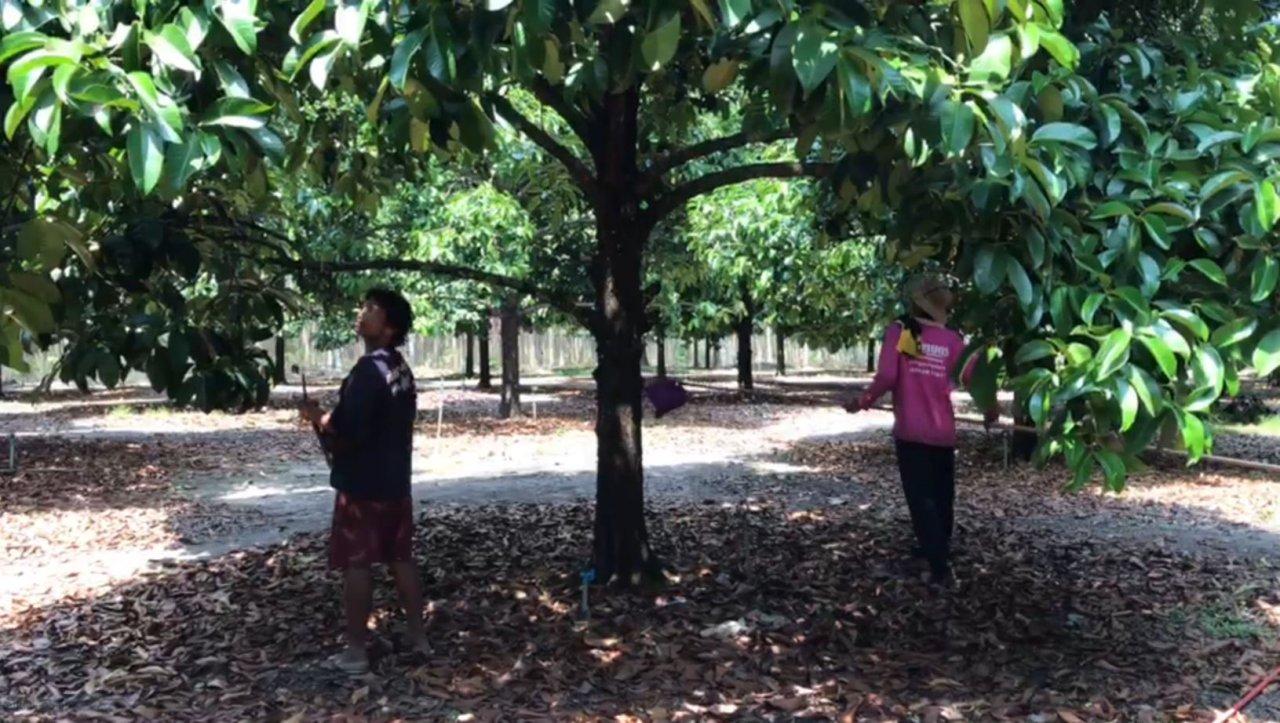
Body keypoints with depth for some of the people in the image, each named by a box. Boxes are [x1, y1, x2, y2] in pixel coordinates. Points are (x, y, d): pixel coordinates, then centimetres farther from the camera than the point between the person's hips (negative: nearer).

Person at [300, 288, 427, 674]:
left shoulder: (367, 371, -20)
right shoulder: (402, 370, 9)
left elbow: (346, 434, -24)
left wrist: (319, 418, -6)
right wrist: (333, 419, 18)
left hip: (362, 486, -8)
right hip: (395, 482, 8)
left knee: (356, 566, 1)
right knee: (401, 559, 15)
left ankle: (356, 651, 8)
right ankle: (418, 636, 22)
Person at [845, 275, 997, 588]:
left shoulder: (899, 331, -5)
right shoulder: (952, 339, 2)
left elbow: (886, 377, -15)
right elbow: (972, 379, 0)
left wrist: (863, 402, -1)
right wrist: (990, 409, 17)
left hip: (911, 432, -3)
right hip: (943, 433, 3)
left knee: (921, 499, -1)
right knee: (942, 497, 19)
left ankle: (940, 568, -8)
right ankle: (937, 548, 37)